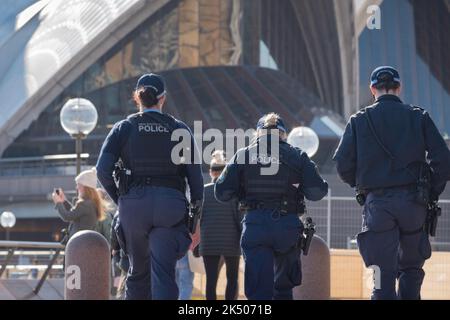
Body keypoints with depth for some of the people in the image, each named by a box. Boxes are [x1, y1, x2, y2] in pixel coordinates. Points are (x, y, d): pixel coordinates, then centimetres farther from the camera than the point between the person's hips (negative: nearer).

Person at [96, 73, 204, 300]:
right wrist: (196, 210, 8)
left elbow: (103, 170, -5)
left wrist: (117, 198, 8)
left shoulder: (124, 128, 5)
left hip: (133, 204, 1)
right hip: (171, 203, -1)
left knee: (138, 271, 16)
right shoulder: (180, 129, 6)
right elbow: (195, 173, 1)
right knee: (164, 271, -6)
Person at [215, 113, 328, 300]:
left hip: (255, 225, -1)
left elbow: (222, 193, 2)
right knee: (284, 287, 20)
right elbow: (316, 191, -3)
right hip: (288, 226, 1)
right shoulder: (297, 156, 6)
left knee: (259, 291, -4)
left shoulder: (243, 155, 7)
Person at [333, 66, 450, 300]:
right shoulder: (418, 117, 6)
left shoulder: (359, 120, 5)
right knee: (411, 268, 16)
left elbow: (343, 164, -1)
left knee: (384, 275, -2)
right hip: (413, 201, 1)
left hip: (377, 203, -1)